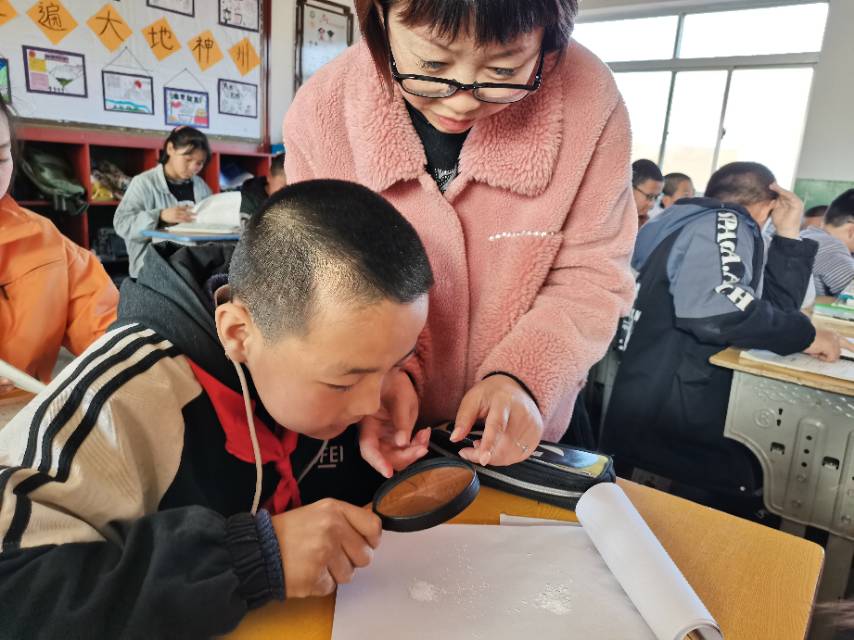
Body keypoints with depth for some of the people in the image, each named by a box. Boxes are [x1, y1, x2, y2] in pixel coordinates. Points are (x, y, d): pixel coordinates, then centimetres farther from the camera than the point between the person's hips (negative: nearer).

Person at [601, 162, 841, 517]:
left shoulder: (716, 225, 19)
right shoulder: (723, 222, -9)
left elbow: (774, 306, 19)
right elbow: (714, 308, -29)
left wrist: (789, 233, 13)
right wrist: (805, 334, -16)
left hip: (671, 415, 9)